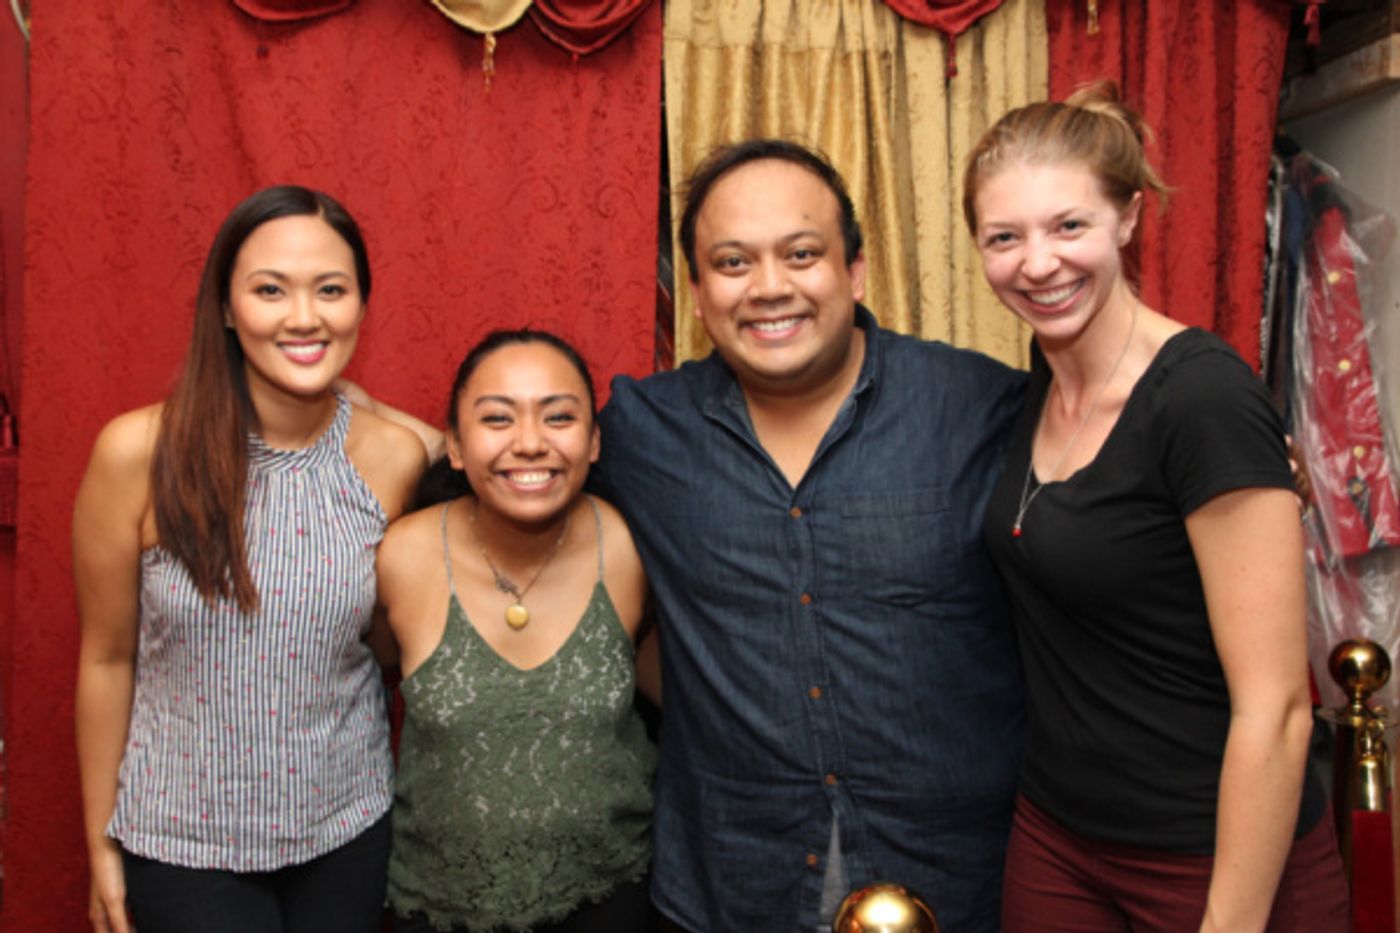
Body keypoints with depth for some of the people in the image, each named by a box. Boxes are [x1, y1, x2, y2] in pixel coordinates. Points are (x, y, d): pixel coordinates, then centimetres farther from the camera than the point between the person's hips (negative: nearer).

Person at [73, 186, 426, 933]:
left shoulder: (395, 458, -10)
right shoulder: (138, 452, -16)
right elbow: (107, 657, -5)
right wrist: (101, 844, 3)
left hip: (349, 825, 2)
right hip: (181, 840, -2)